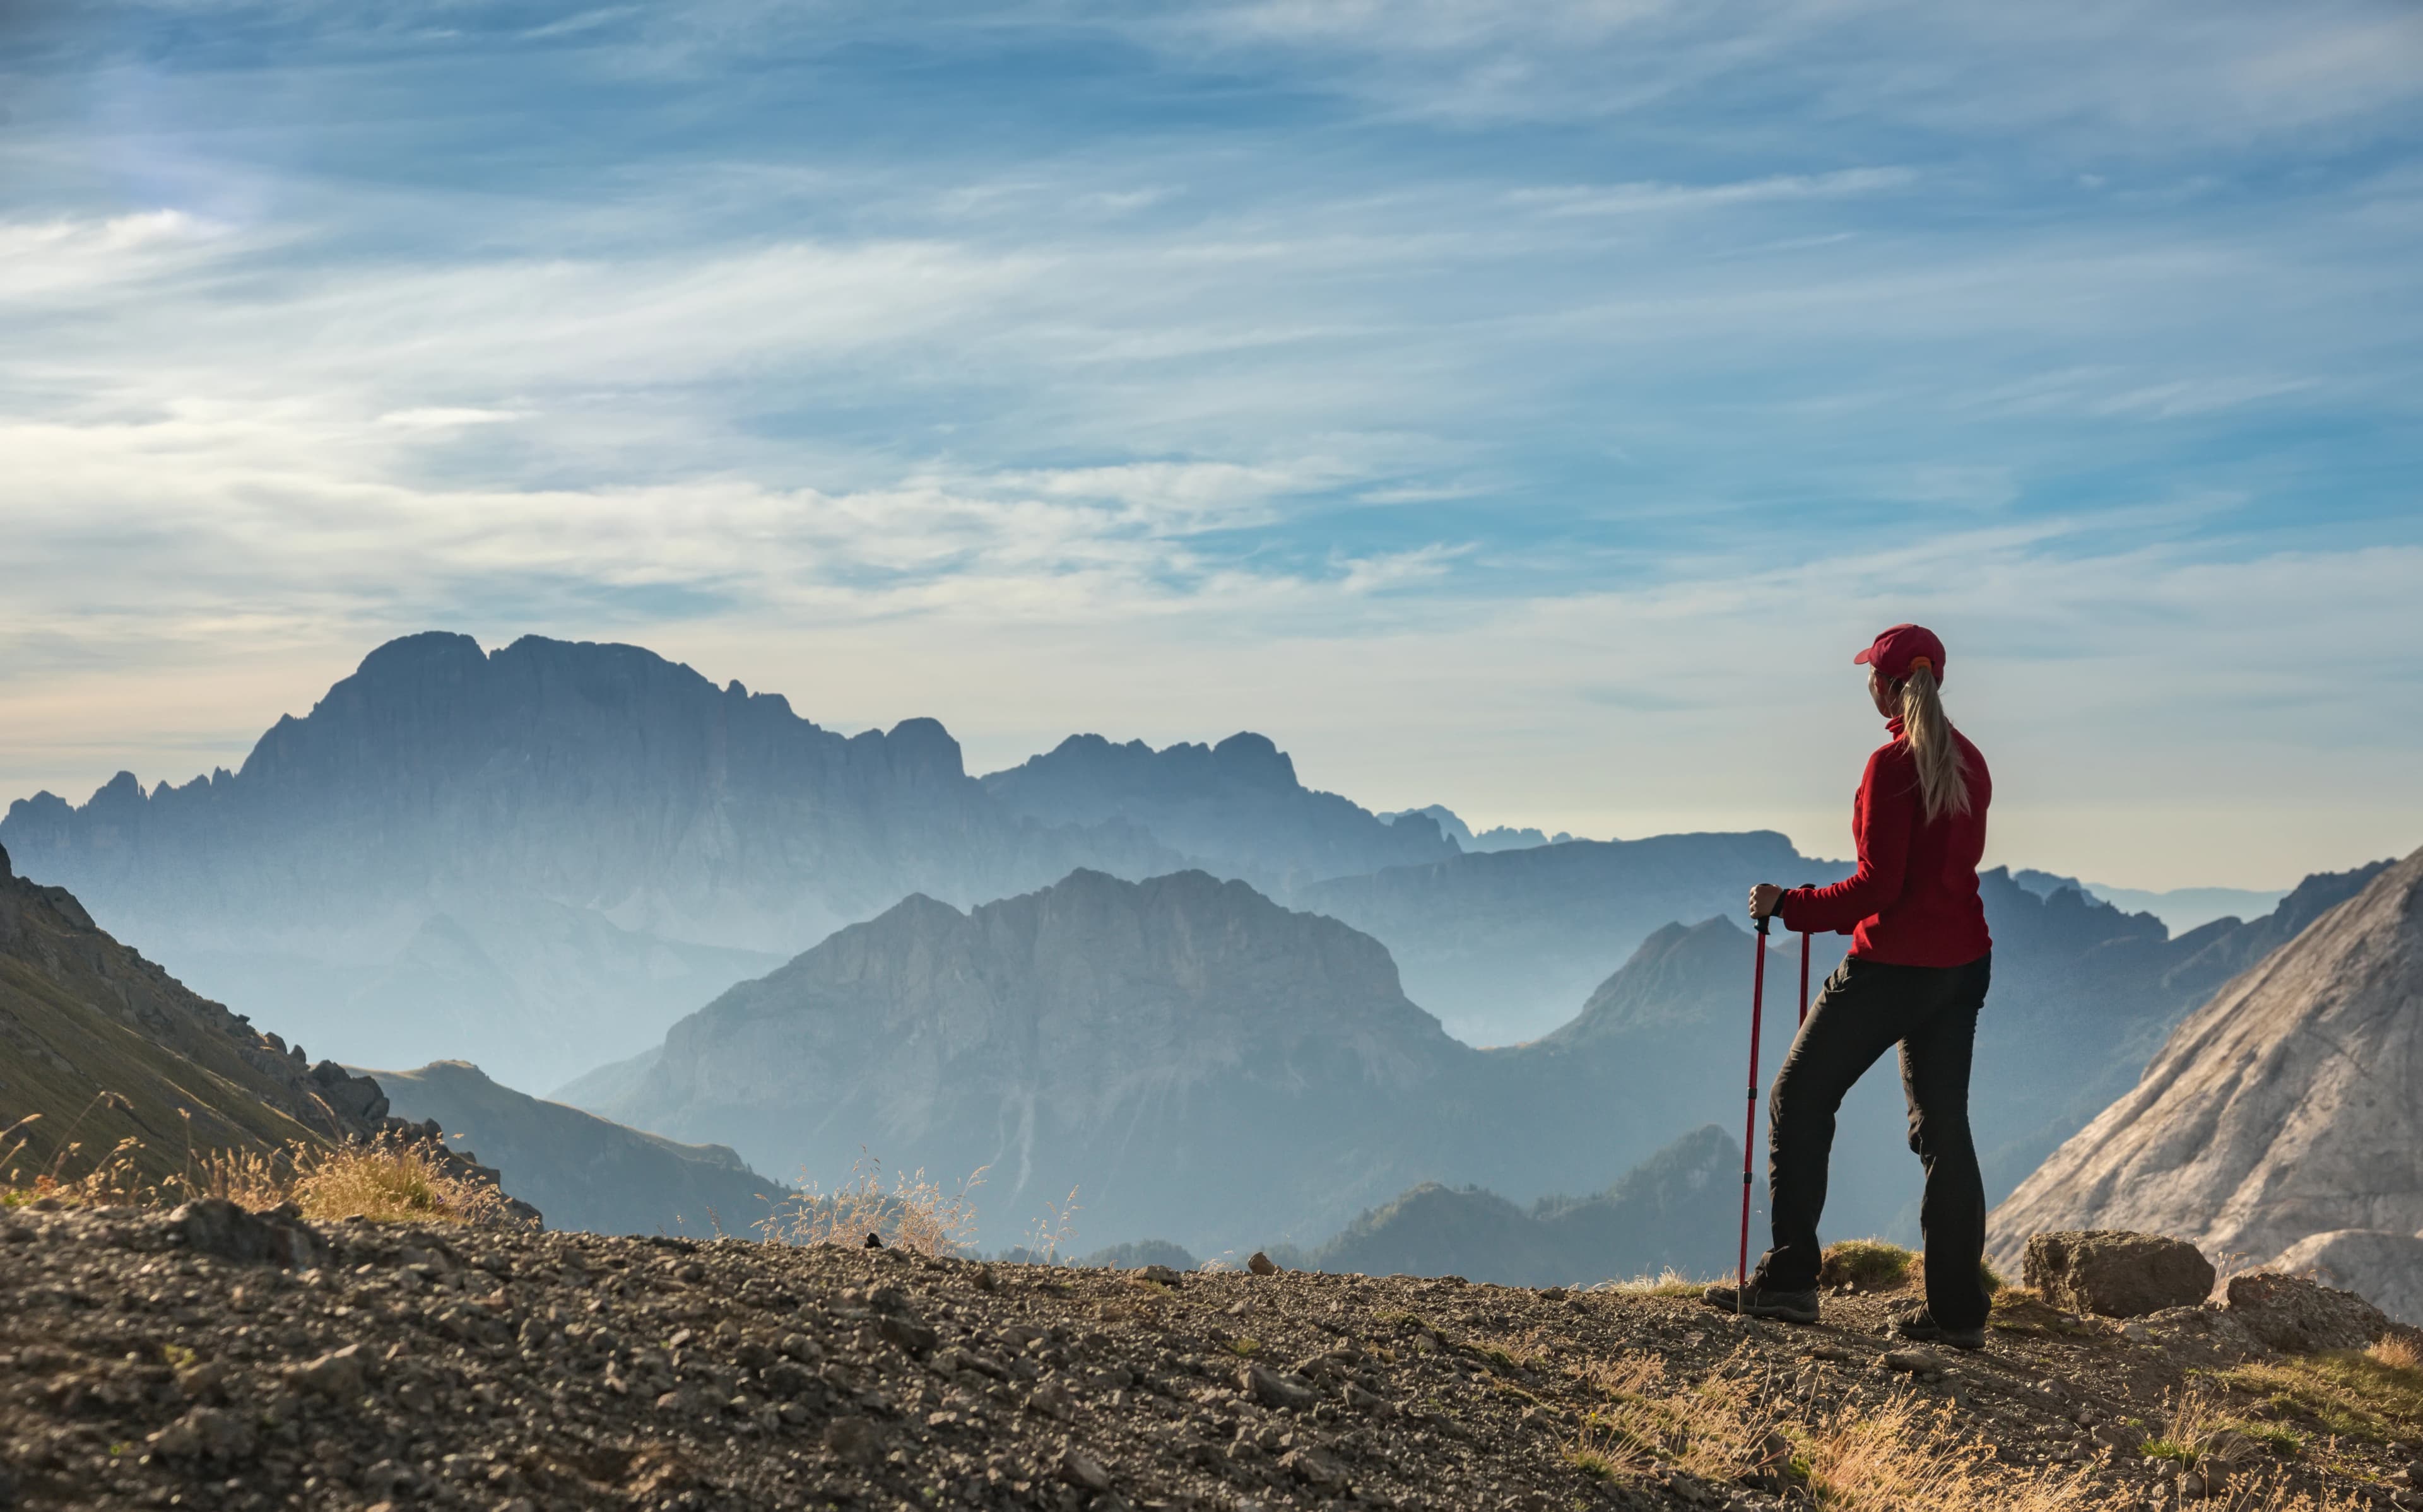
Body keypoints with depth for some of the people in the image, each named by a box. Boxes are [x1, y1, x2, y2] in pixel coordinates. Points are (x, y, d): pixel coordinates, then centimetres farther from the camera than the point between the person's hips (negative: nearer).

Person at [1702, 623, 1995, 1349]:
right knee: (1944, 1125, 11)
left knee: (1799, 1100, 3)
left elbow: (1878, 885, -19)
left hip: (1892, 963, -8)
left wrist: (1790, 906, -12)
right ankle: (1957, 1310, 12)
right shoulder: (1969, 762, 9)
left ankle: (1789, 1280, 0)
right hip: (1962, 962, 8)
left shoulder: (1893, 763, -15)